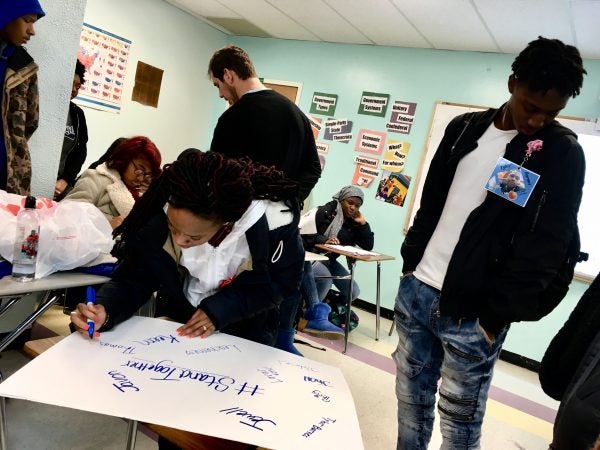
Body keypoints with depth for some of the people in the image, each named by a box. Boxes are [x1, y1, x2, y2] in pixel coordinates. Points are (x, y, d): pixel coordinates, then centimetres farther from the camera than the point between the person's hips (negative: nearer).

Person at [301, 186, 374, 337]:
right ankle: (316, 315, -23)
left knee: (353, 292, -3)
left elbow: (368, 246, 2)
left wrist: (363, 223, -6)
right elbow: (305, 233, -19)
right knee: (325, 277, -36)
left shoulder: (354, 223, 8)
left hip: (330, 260, 7)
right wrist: (324, 241, -35)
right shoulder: (325, 212, -11)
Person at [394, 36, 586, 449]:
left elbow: (544, 246, -10)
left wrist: (496, 315, -13)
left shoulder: (563, 152, -5)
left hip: (472, 309, -4)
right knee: (411, 393, 17)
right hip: (416, 287, 5)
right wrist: (410, 262, 11)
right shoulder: (464, 128, 9)